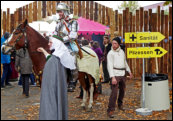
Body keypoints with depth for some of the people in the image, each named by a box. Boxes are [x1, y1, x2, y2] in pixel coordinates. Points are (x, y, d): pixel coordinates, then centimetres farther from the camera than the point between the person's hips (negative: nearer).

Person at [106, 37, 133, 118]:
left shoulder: (122, 51, 12)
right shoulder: (110, 53, -6)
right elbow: (110, 66, -14)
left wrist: (129, 71, 24)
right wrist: (113, 77, -23)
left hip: (122, 74, 6)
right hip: (115, 74, -6)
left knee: (122, 90, 18)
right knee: (114, 92, -14)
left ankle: (120, 104, 39)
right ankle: (110, 110, -12)